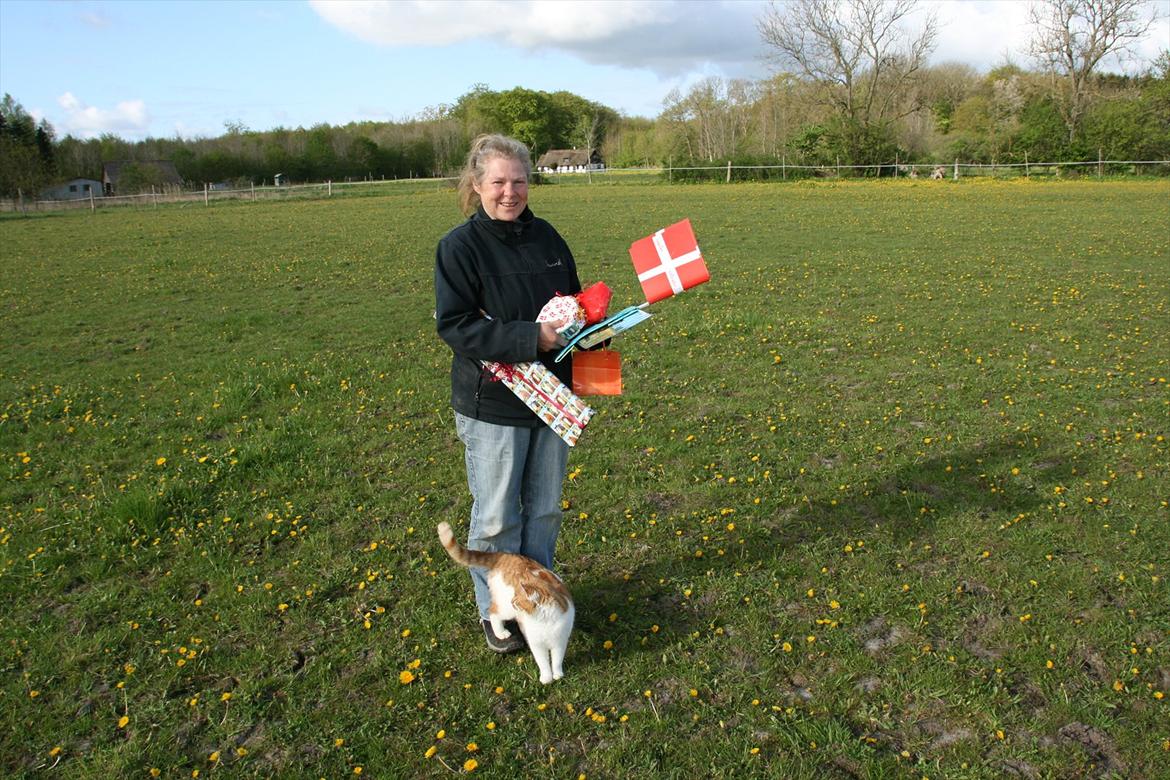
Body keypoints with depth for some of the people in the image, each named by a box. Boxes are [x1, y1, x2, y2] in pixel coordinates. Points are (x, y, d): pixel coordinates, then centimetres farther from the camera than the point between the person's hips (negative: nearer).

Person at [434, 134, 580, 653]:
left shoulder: (546, 237, 5)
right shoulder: (459, 246, -11)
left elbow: (574, 298, 16)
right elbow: (453, 325, -18)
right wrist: (530, 338, -26)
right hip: (492, 405, -5)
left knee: (545, 507, 17)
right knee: (497, 516, 8)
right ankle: (495, 609, 29)